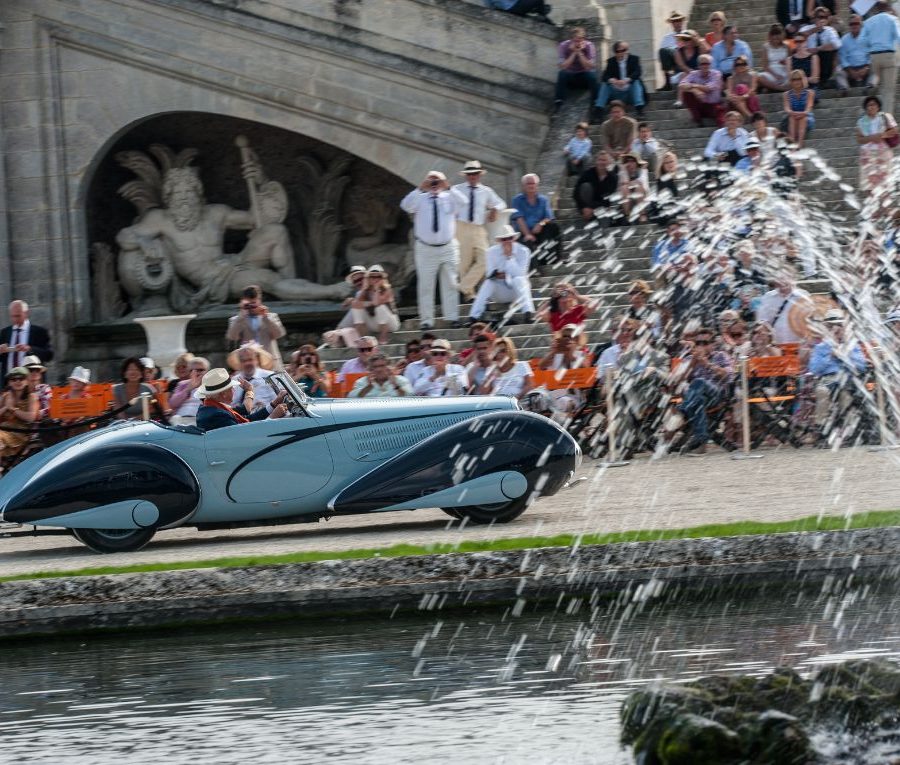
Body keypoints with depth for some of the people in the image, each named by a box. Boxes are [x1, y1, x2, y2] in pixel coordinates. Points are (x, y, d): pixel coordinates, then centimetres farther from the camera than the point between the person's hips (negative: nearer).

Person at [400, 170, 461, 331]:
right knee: (425, 286, 0)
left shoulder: (449, 197, 5)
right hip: (425, 249, -1)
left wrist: (447, 188, -19)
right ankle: (426, 320, 4)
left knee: (451, 284, 3)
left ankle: (452, 317, 9)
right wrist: (420, 188, -23)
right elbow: (406, 205, -17)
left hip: (448, 248, 1)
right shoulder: (420, 199, 2)